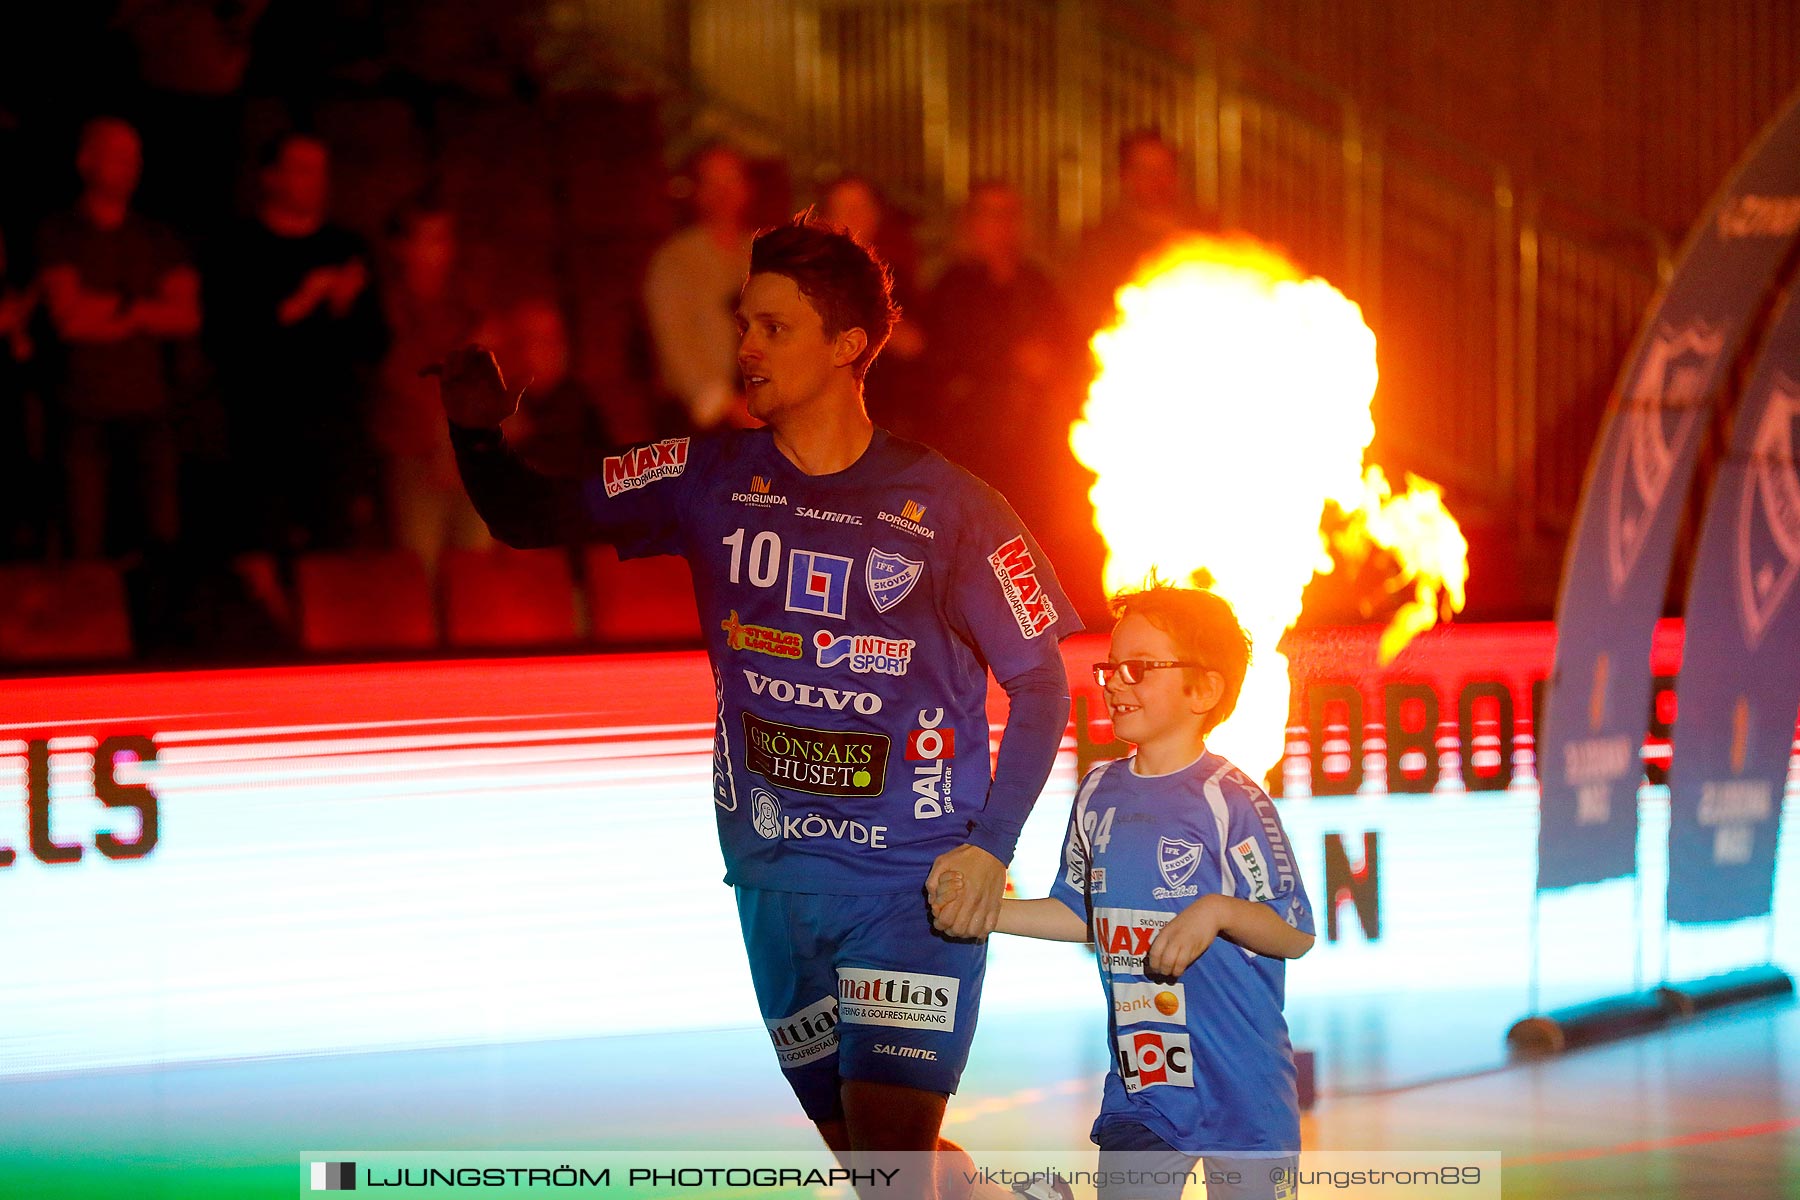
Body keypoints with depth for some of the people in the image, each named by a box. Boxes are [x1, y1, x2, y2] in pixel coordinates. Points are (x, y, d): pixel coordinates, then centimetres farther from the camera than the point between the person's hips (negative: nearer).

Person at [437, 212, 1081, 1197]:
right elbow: (533, 518, 4)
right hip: (773, 877, 4)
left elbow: (1040, 681, -2)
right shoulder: (709, 479, 3)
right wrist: (477, 436, -17)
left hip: (914, 881, -4)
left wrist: (990, 848, -12)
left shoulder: (946, 505, -7)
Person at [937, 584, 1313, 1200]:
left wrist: (1217, 910, -28)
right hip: (1139, 1082, 5)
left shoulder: (1230, 801, -12)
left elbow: (1296, 934, -12)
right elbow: (1081, 914, 18)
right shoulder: (1099, 794, 7)